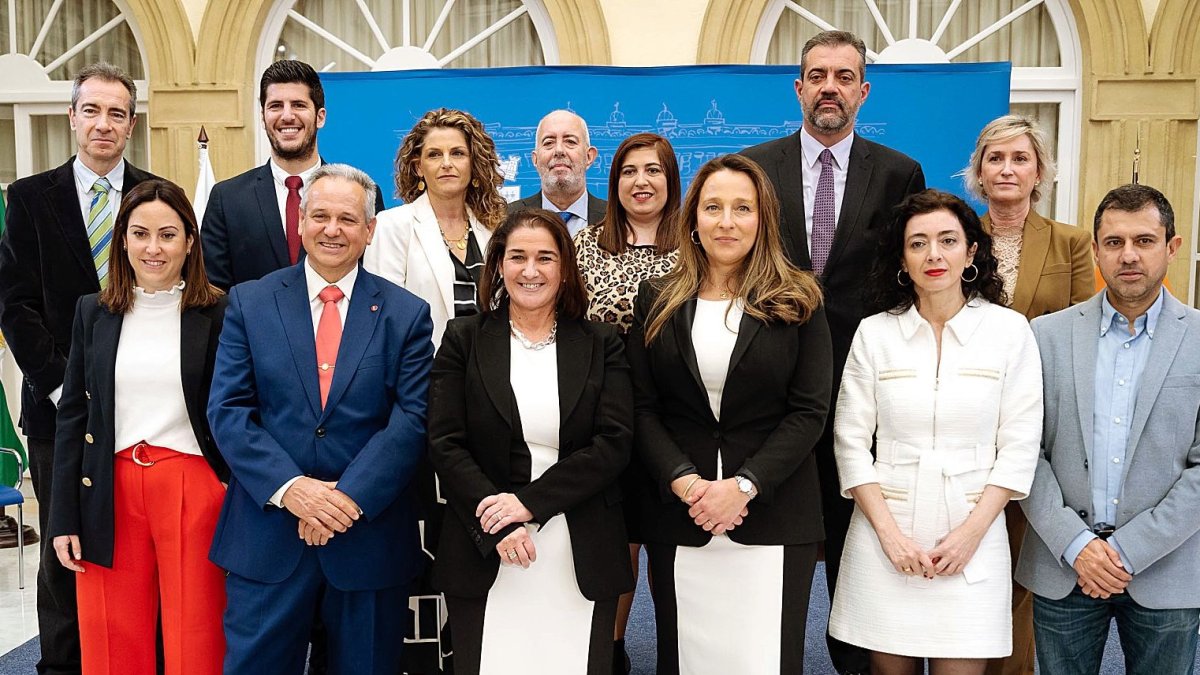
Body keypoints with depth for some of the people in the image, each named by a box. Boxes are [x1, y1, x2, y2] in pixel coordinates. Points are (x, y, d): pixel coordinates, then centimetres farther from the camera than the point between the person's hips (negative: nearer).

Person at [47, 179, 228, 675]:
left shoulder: (217, 314, -2)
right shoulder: (94, 313, 7)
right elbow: (73, 416, 8)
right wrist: (64, 518, 4)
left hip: (194, 490, -2)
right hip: (111, 493, 3)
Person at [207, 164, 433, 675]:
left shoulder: (407, 314, 1)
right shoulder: (250, 302, 3)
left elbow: (412, 419, -6)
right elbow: (227, 410, -3)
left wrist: (350, 498, -16)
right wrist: (288, 488, -16)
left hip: (370, 534, 0)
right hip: (267, 533, 0)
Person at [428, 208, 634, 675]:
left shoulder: (602, 345, 5)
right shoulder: (464, 339, 4)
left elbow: (615, 443, -5)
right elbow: (445, 444, -2)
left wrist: (530, 501, -14)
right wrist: (496, 527, -15)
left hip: (582, 561, 1)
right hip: (484, 556, 0)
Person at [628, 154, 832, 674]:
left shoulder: (797, 303, 2)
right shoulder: (657, 301, 6)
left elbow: (810, 411, -5)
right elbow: (641, 408, 1)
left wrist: (745, 485, -15)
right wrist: (685, 482, -13)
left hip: (773, 514, -1)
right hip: (677, 514, 2)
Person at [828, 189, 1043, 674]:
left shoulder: (1010, 330, 0)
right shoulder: (874, 333, 1)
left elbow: (1019, 447, -1)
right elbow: (852, 442, 1)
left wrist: (971, 533, -9)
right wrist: (889, 533, -8)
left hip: (971, 541, 0)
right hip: (884, 537, 1)